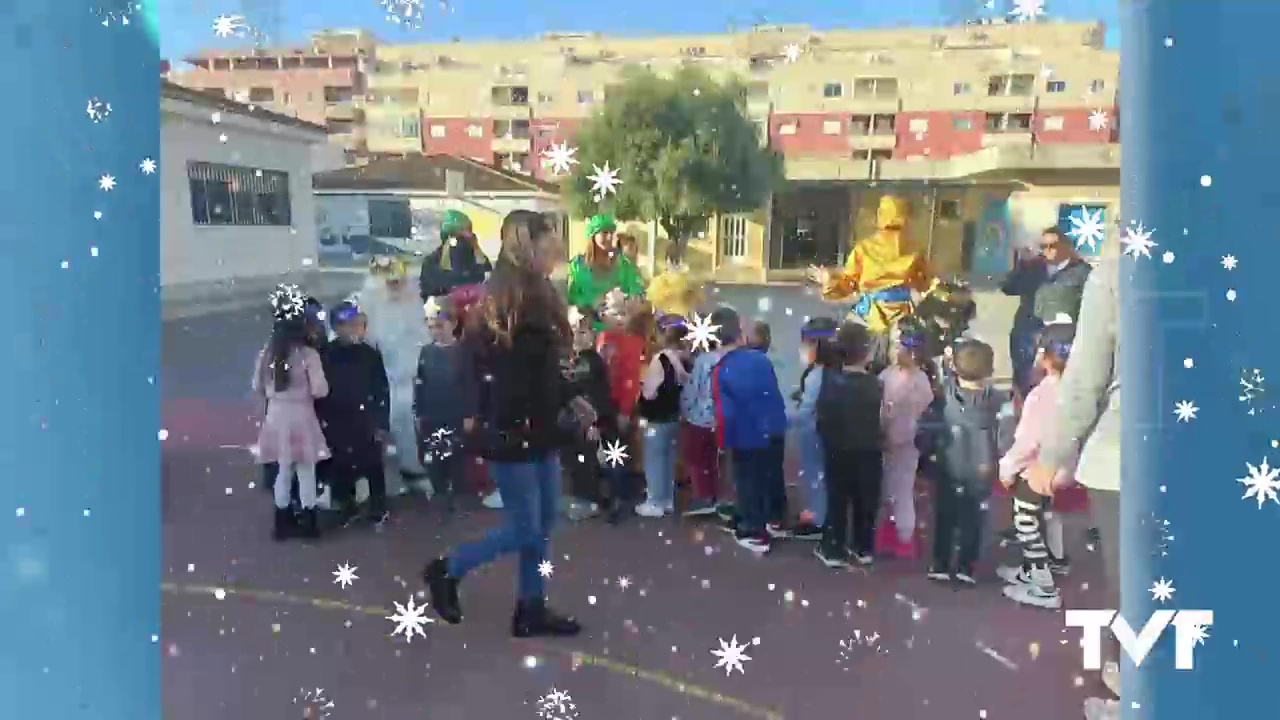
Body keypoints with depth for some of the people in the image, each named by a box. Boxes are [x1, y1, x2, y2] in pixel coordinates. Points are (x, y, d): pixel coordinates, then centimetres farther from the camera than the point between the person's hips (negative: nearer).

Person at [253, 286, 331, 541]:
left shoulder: (266, 354, -2)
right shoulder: (308, 354, -16)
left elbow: (258, 388, 6)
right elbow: (320, 390, -17)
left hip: (277, 417, 4)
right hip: (301, 417, -4)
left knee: (283, 471, 17)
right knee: (306, 472, 9)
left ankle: (283, 523, 26)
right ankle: (308, 523, 17)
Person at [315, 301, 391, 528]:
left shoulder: (371, 355, -2)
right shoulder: (324, 356, -3)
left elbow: (382, 391, -2)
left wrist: (382, 424, -6)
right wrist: (322, 420, -4)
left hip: (367, 424, 0)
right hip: (337, 424, 1)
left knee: (373, 466, 6)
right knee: (341, 468, 9)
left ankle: (378, 508, 22)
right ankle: (346, 507, 25)